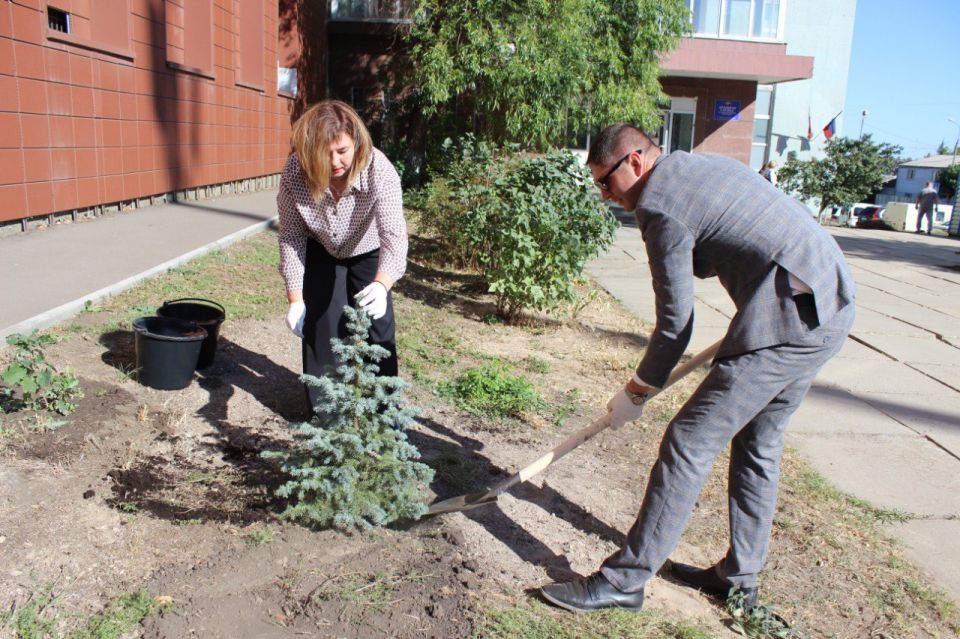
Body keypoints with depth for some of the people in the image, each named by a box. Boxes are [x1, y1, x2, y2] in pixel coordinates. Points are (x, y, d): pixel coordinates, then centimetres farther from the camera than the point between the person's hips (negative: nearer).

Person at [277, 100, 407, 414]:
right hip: (322, 252, 1)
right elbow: (291, 237, -18)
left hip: (367, 251, -1)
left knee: (378, 323, -3)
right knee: (323, 325, 0)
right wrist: (295, 298, -18)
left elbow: (394, 236, -45)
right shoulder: (294, 173, -30)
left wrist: (381, 285, -64)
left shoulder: (379, 171, -37)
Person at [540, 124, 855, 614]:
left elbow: (676, 323, -9)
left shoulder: (660, 203, -10)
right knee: (758, 444, 19)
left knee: (688, 443, -6)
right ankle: (739, 577, 31)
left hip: (788, 319, -10)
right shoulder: (709, 166, 18)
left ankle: (624, 580, 2)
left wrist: (635, 393, 3)